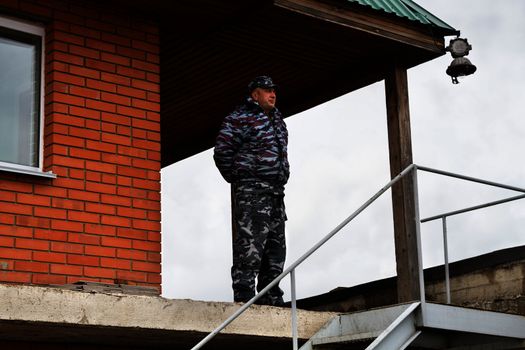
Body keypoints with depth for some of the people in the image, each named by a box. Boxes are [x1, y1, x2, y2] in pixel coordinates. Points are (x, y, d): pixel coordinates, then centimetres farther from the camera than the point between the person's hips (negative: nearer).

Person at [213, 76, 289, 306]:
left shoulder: (277, 120, 21)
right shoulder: (240, 118, -5)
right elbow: (222, 152, -8)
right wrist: (238, 178, -2)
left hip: (275, 193, 9)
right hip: (251, 192, -9)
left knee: (276, 247, 9)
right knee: (249, 245, -14)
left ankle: (271, 299, 16)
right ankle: (244, 297, -14)